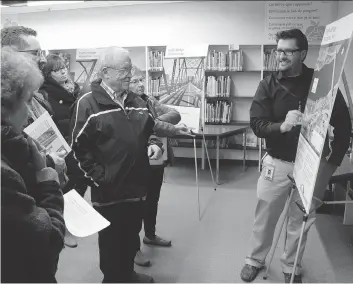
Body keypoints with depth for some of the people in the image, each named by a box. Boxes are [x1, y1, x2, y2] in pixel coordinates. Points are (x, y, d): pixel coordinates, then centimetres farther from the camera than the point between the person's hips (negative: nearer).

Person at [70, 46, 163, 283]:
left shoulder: (137, 102, 8)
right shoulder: (88, 104, -11)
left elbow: (150, 130, 20)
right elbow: (80, 147, -11)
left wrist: (153, 144, -1)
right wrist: (100, 176, -14)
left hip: (137, 185, 6)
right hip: (109, 189, -6)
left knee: (132, 236, 21)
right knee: (111, 240, 11)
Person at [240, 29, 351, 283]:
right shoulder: (269, 85, -4)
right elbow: (257, 124, -12)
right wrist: (281, 126, -32)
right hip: (277, 163, 0)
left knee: (301, 219, 13)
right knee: (265, 216, 11)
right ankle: (255, 260, 34)